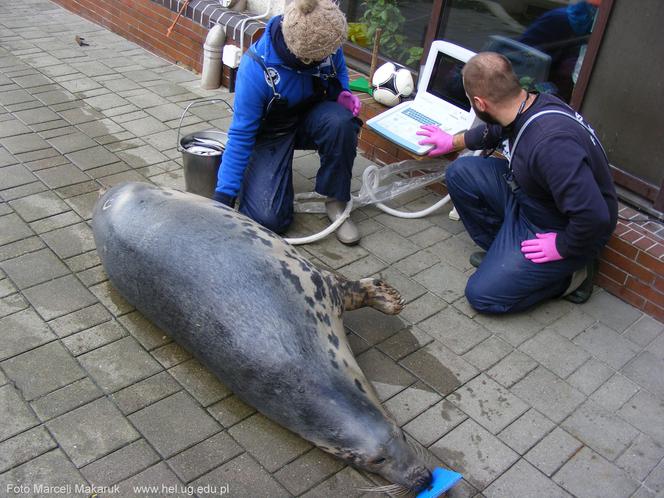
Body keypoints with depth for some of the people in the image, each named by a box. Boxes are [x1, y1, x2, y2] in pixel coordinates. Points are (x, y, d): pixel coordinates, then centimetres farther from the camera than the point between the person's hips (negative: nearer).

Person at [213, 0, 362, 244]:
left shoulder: (326, 41, -19)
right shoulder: (256, 68, -31)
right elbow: (241, 134, -24)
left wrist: (343, 94, -17)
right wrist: (224, 195, -24)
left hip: (312, 118, 3)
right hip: (272, 132, -3)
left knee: (341, 122, -35)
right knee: (266, 218, -20)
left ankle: (336, 201, -12)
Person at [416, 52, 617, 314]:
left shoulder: (550, 141, -39)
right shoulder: (528, 106, -9)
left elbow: (594, 217, -40)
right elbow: (495, 131, 18)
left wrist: (562, 247, -22)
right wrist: (453, 141, 30)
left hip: (564, 231, -8)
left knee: (483, 295, -10)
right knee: (460, 172, -1)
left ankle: (571, 276, 6)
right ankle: (502, 250, 12)